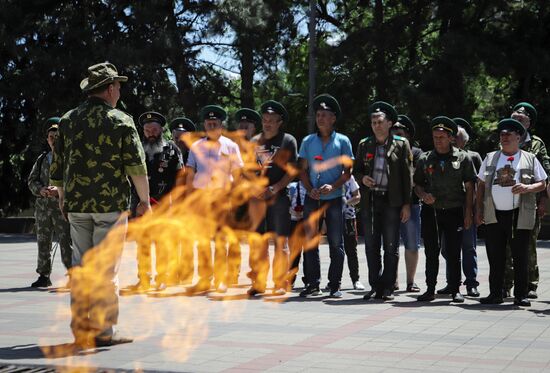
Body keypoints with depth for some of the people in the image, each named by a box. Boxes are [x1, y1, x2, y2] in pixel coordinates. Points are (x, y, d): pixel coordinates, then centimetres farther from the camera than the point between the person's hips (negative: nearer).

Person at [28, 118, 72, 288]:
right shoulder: (42, 159, 16)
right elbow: (31, 180, 12)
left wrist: (60, 189, -22)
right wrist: (41, 190, -9)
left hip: (63, 206, -5)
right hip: (43, 206, 5)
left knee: (66, 243, -9)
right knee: (43, 242, 8)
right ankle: (44, 276, 18)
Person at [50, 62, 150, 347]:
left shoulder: (68, 120, 9)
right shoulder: (121, 121, -4)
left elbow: (57, 166, 12)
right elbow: (137, 167, -7)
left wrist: (62, 197, 24)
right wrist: (144, 201, 3)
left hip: (76, 206, 4)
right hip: (111, 205, -4)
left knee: (80, 266, 11)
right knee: (106, 268, 0)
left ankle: (80, 329, 14)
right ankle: (103, 331, 1)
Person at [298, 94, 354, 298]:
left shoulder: (342, 141, 4)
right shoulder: (308, 141, 10)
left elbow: (347, 171, 1)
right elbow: (303, 170, 9)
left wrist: (333, 186, -15)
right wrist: (310, 189, -8)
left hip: (334, 198, -2)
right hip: (312, 198, 2)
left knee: (336, 242, 0)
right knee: (310, 241, 2)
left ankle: (335, 285, 5)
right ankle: (313, 284, 9)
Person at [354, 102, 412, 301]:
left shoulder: (401, 144, 2)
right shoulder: (364, 145, 11)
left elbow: (407, 175, 1)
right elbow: (356, 169, 18)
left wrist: (406, 204, -4)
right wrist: (362, 178, -6)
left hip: (392, 201, -3)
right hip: (369, 200, 3)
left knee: (391, 246, 0)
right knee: (371, 245, 4)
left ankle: (388, 287, 7)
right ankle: (375, 286, 11)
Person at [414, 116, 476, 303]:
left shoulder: (463, 158, 4)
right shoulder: (425, 159, 8)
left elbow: (469, 187, 4)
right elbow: (417, 184, 13)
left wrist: (468, 213, -2)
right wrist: (423, 195, -9)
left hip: (454, 212, -1)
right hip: (431, 211, 1)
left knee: (453, 253, 1)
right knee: (431, 252, 3)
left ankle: (455, 290, 11)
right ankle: (430, 289, 10)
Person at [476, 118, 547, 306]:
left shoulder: (530, 159, 7)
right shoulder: (490, 158, 14)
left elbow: (542, 184, 7)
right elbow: (481, 185, 15)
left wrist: (527, 188, -14)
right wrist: (479, 210, 7)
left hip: (519, 215, -2)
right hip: (494, 215, 2)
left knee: (521, 257, 1)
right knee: (495, 257, 5)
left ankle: (521, 295, 9)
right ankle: (495, 294, 13)